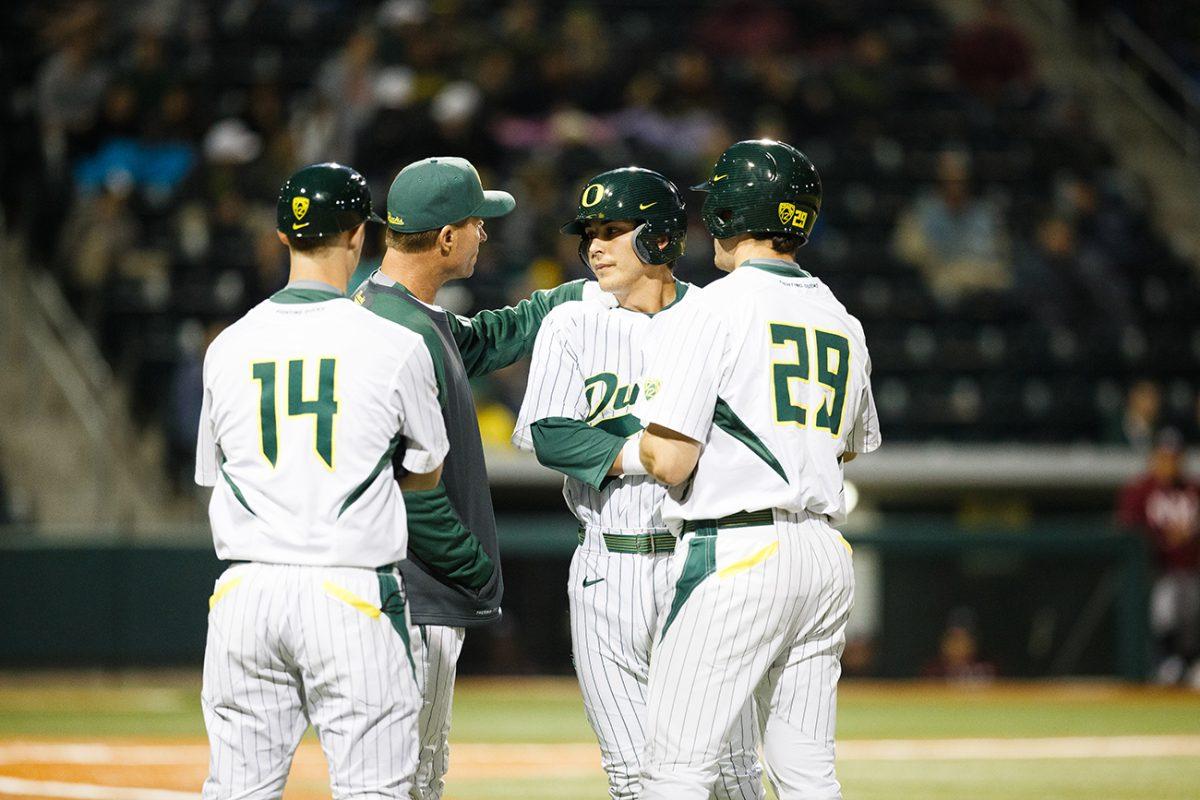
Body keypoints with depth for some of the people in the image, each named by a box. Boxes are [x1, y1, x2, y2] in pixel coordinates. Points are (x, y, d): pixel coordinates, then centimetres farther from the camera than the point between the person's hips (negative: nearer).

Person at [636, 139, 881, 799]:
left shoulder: (711, 311, -8)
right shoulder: (841, 323, 14)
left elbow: (671, 461, -14)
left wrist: (642, 443, 8)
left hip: (734, 552, -7)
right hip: (825, 554, 7)